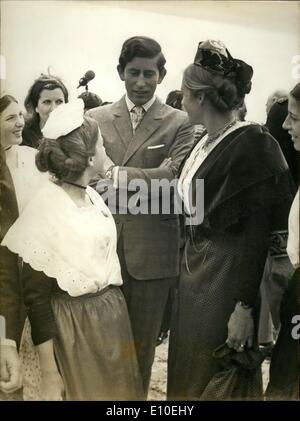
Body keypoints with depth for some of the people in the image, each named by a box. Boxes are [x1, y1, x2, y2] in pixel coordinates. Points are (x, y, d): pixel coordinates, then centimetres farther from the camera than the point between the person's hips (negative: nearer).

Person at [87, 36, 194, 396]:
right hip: (103, 244, 2)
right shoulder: (96, 118, 8)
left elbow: (174, 176, -15)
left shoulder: (178, 123, 0)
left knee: (142, 339, 12)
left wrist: (116, 174, -21)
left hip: (152, 249, -2)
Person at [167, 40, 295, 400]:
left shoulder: (251, 144, -16)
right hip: (195, 267, 8)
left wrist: (245, 307, -19)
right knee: (188, 371, 19)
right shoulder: (205, 142, 8)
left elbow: (258, 233, -19)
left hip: (227, 275, -8)